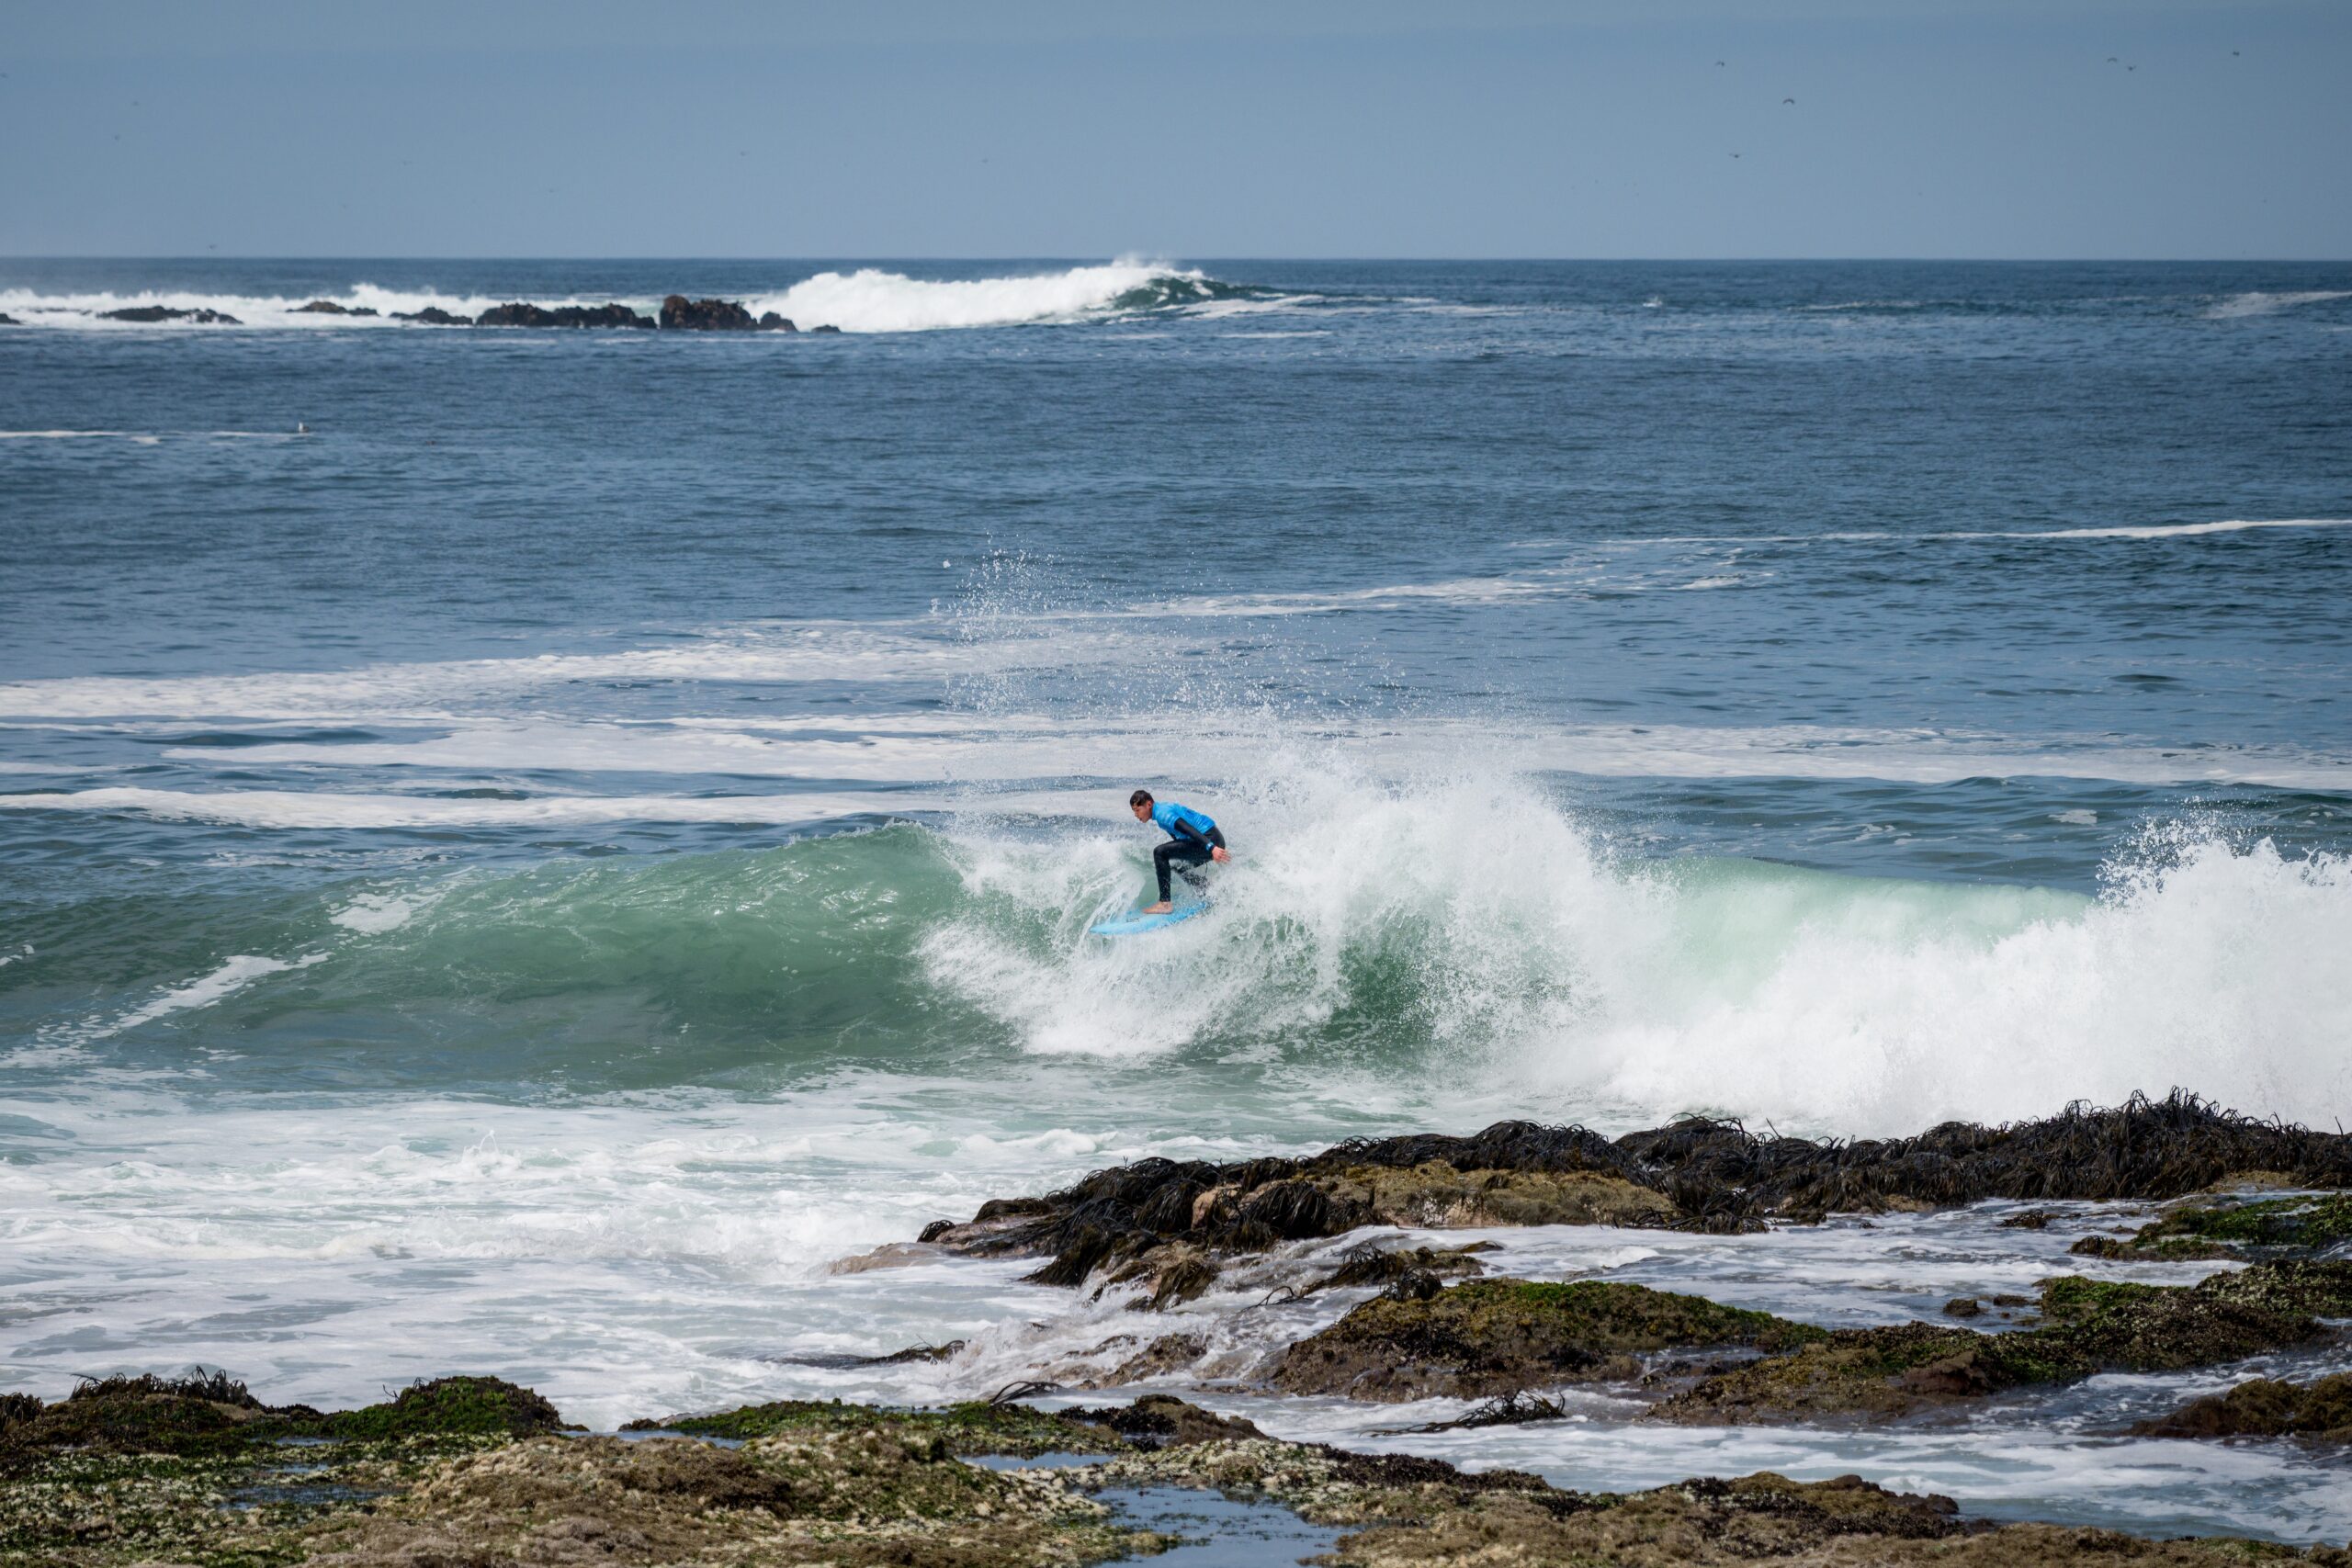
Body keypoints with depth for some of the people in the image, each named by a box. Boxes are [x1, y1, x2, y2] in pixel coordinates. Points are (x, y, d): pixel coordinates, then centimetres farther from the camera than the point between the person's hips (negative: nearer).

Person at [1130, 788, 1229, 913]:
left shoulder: (1162, 814, -14)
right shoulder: (1164, 809, 18)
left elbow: (1189, 830, -26)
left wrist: (1211, 848, -35)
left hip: (1210, 840, -10)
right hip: (1213, 841, 10)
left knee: (1160, 852, -16)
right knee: (1179, 867, 29)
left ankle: (1165, 903, -17)